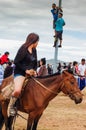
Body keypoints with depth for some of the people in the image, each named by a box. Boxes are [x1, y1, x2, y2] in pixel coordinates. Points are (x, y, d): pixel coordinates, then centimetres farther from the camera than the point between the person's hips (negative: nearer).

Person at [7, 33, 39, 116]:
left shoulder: (34, 50, 11)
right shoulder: (23, 49, -11)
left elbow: (35, 63, 20)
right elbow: (16, 62, -13)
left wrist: (34, 70, 1)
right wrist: (26, 70, -17)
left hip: (30, 73, 8)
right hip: (20, 73, -8)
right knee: (17, 91, -31)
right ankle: (11, 106, -6)